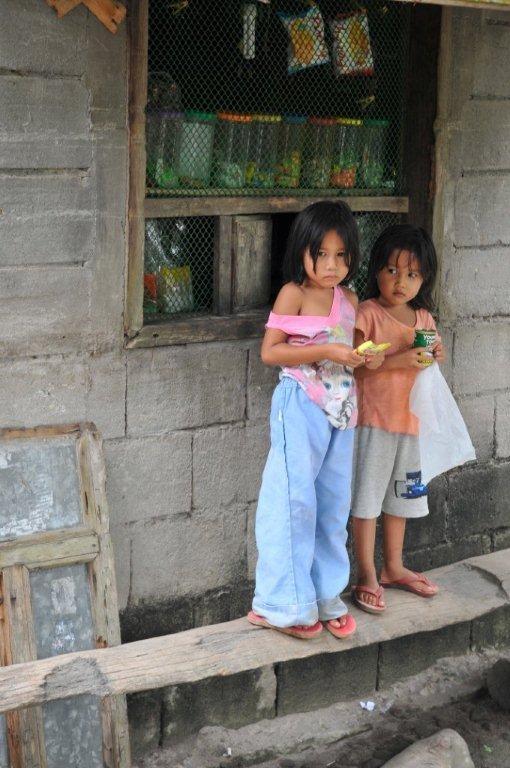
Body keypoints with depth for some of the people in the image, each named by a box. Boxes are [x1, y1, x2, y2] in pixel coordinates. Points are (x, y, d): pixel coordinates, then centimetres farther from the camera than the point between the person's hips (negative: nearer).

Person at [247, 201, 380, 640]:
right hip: (301, 408, -7)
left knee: (334, 503, 12)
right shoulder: (294, 293, -10)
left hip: (340, 410, 7)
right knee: (295, 502, -3)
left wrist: (362, 358, 2)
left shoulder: (349, 299, 9)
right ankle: (287, 604, 7)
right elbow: (270, 352, -16)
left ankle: (327, 595, 25)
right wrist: (325, 352, -22)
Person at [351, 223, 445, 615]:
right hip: (374, 420, -6)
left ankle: (393, 567, 32)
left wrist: (434, 358, -3)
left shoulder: (424, 318, 8)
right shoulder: (368, 313, -11)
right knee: (367, 497, 1)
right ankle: (367, 576, 11)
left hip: (409, 419, 6)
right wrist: (398, 360, -27)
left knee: (400, 496, 17)